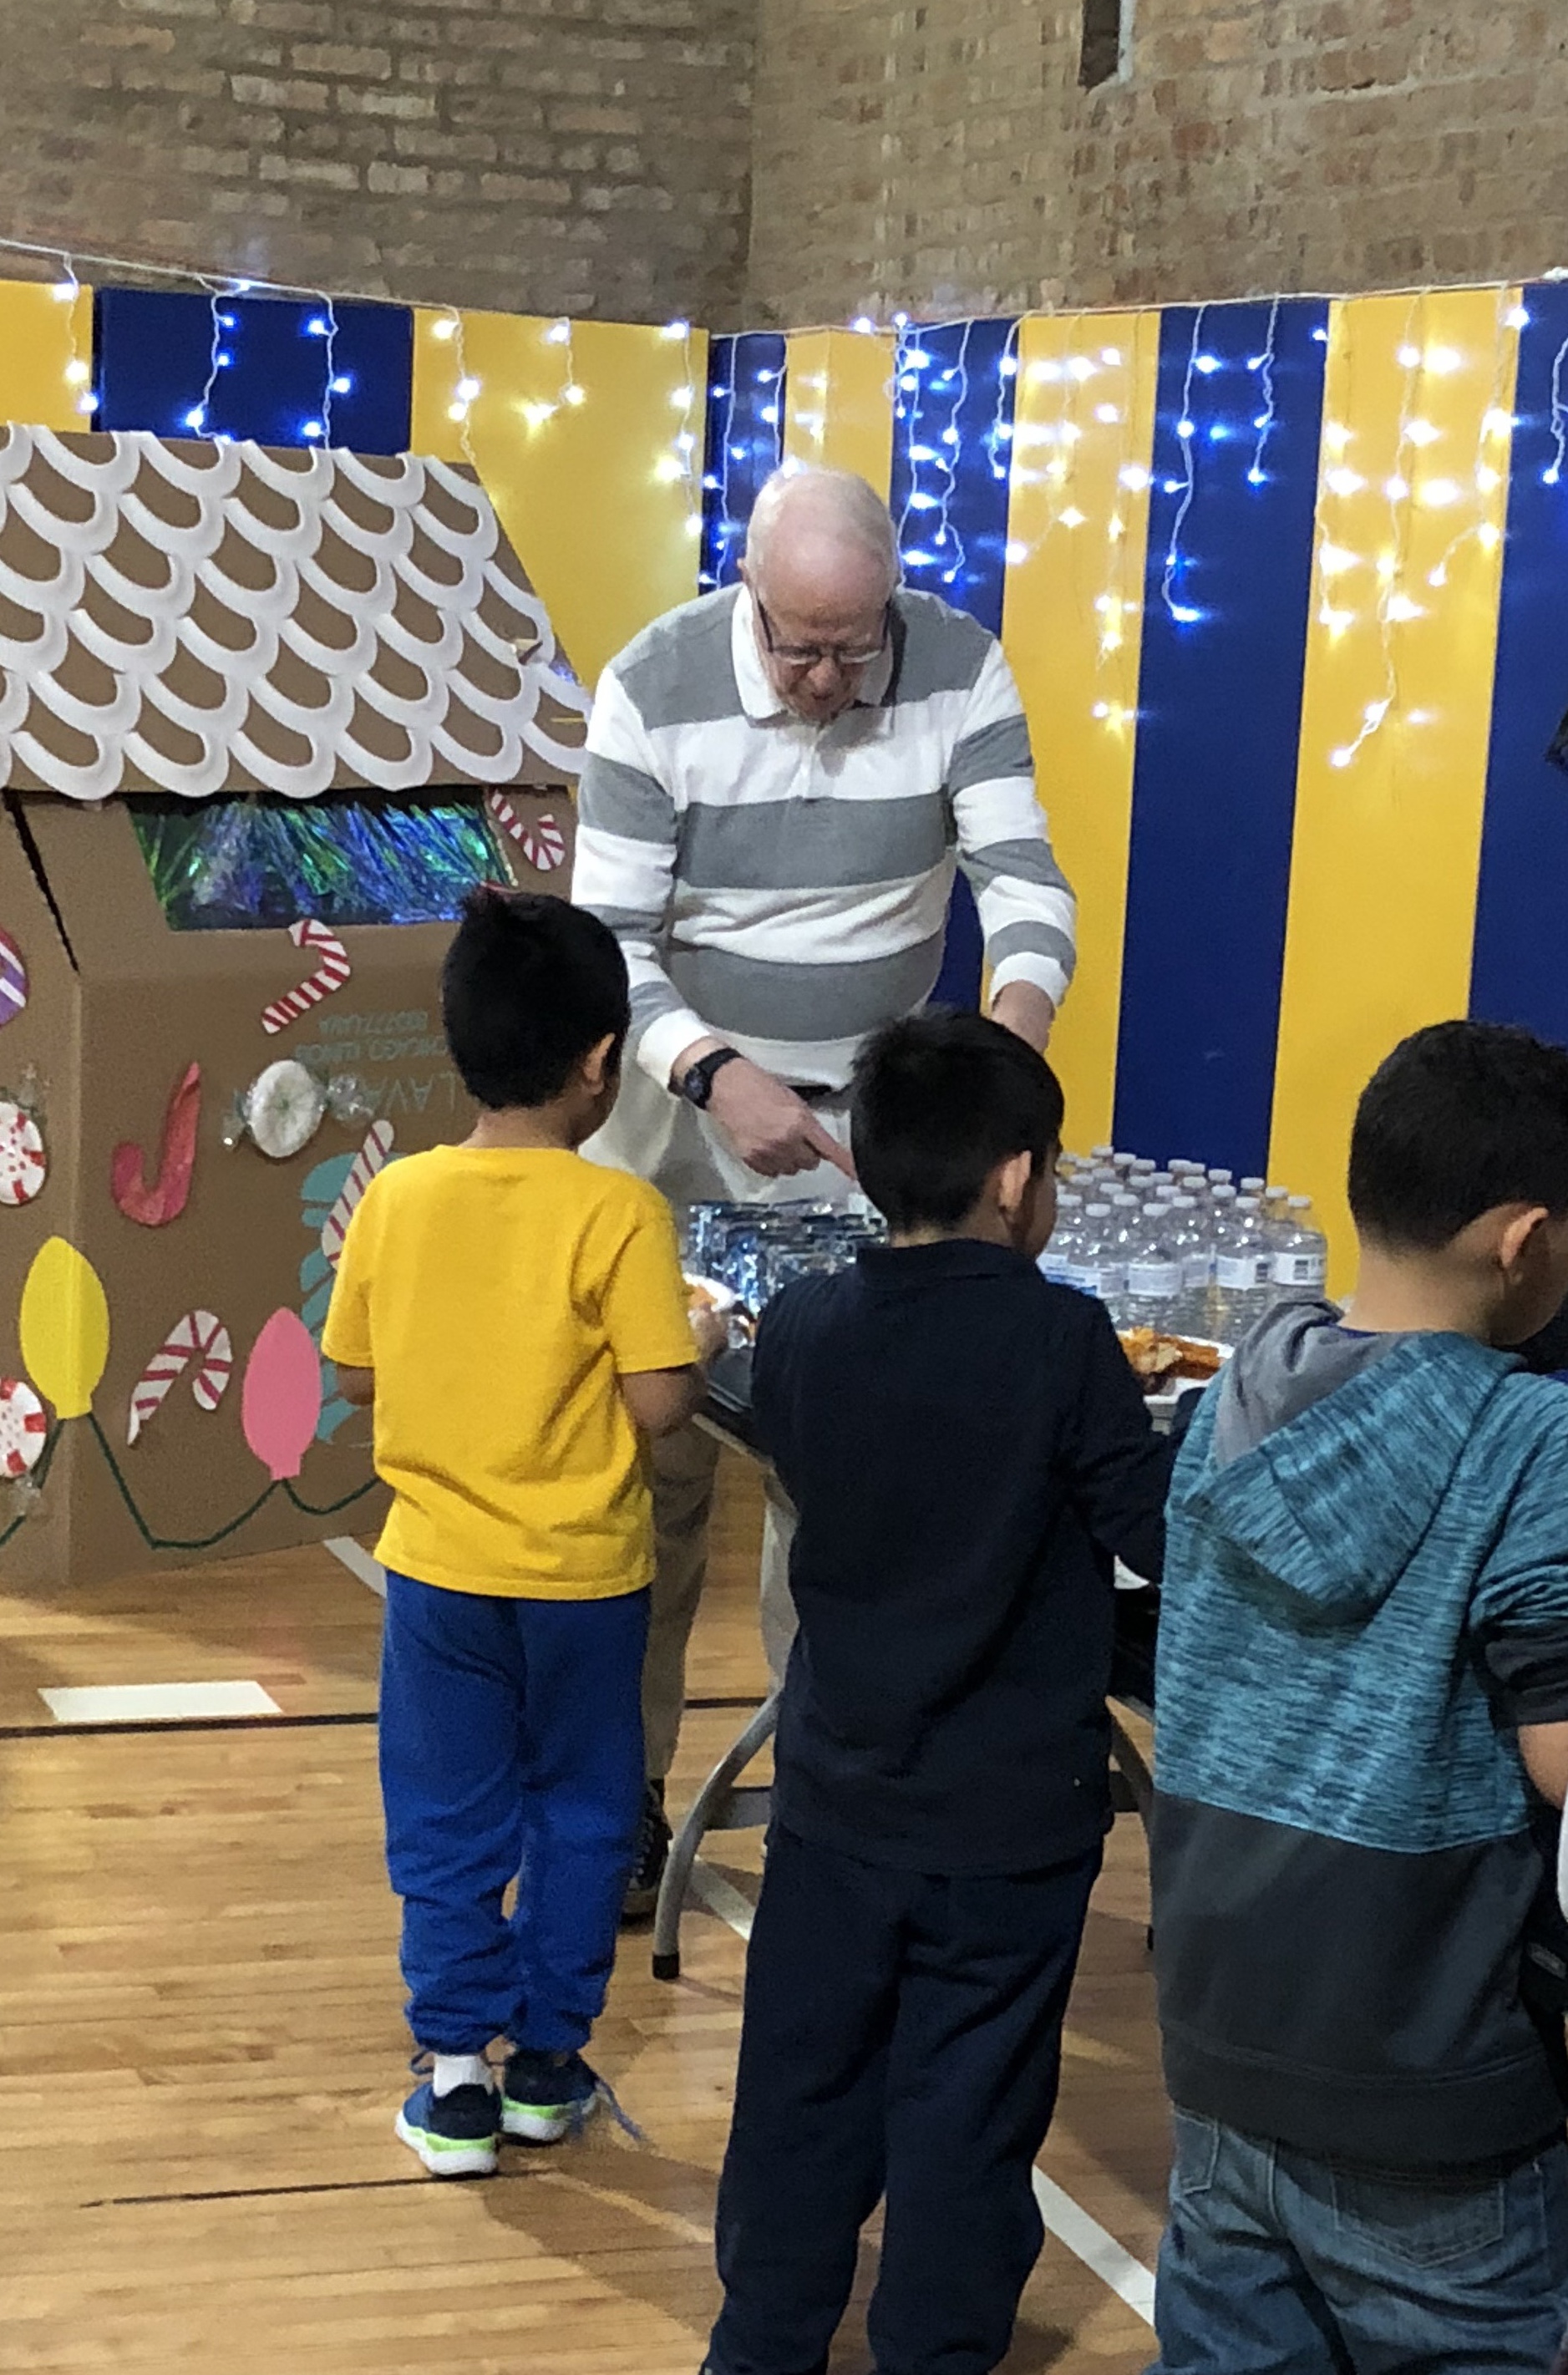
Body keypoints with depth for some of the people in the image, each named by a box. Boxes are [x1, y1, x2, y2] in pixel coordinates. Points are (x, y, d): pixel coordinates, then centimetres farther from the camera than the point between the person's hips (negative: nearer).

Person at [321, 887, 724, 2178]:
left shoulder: (395, 1197, -7)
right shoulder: (618, 1214, -17)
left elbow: (356, 1373, 2)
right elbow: (659, 1405, -18)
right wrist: (698, 1339, 1)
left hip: (439, 1571, 2)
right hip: (582, 1576, -2)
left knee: (447, 1828, 13)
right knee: (578, 1817, 17)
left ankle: (456, 2079, 17)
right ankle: (548, 2060, 26)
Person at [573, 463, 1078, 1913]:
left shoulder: (962, 674, -11)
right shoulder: (655, 690, -17)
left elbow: (1024, 884, -14)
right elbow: (611, 940, -16)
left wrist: (1013, 1035, -36)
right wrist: (718, 1076, -34)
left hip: (872, 1125, 2)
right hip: (681, 1110, -1)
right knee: (653, 1465, 0)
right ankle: (623, 1792, 12)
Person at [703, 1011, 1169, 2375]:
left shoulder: (800, 1329, -4)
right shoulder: (1060, 1340, -17)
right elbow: (1167, 1542, -13)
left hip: (839, 1792, 4)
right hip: (1012, 1809, -4)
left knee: (806, 2091, 17)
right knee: (967, 2117, 9)